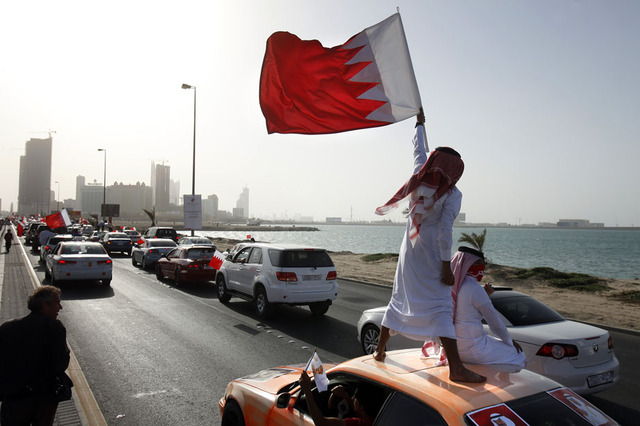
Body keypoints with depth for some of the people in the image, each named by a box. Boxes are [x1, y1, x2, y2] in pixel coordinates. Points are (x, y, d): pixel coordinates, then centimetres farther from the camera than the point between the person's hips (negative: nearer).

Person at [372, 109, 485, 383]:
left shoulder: (419, 179, 4)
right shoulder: (452, 194, -11)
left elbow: (418, 151, 22)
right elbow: (445, 230, -18)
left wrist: (420, 124, 37)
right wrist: (446, 265, -15)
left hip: (409, 252, 7)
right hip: (430, 256, -7)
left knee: (399, 299, 18)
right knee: (440, 307, -11)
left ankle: (380, 350, 28)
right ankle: (456, 368, -14)